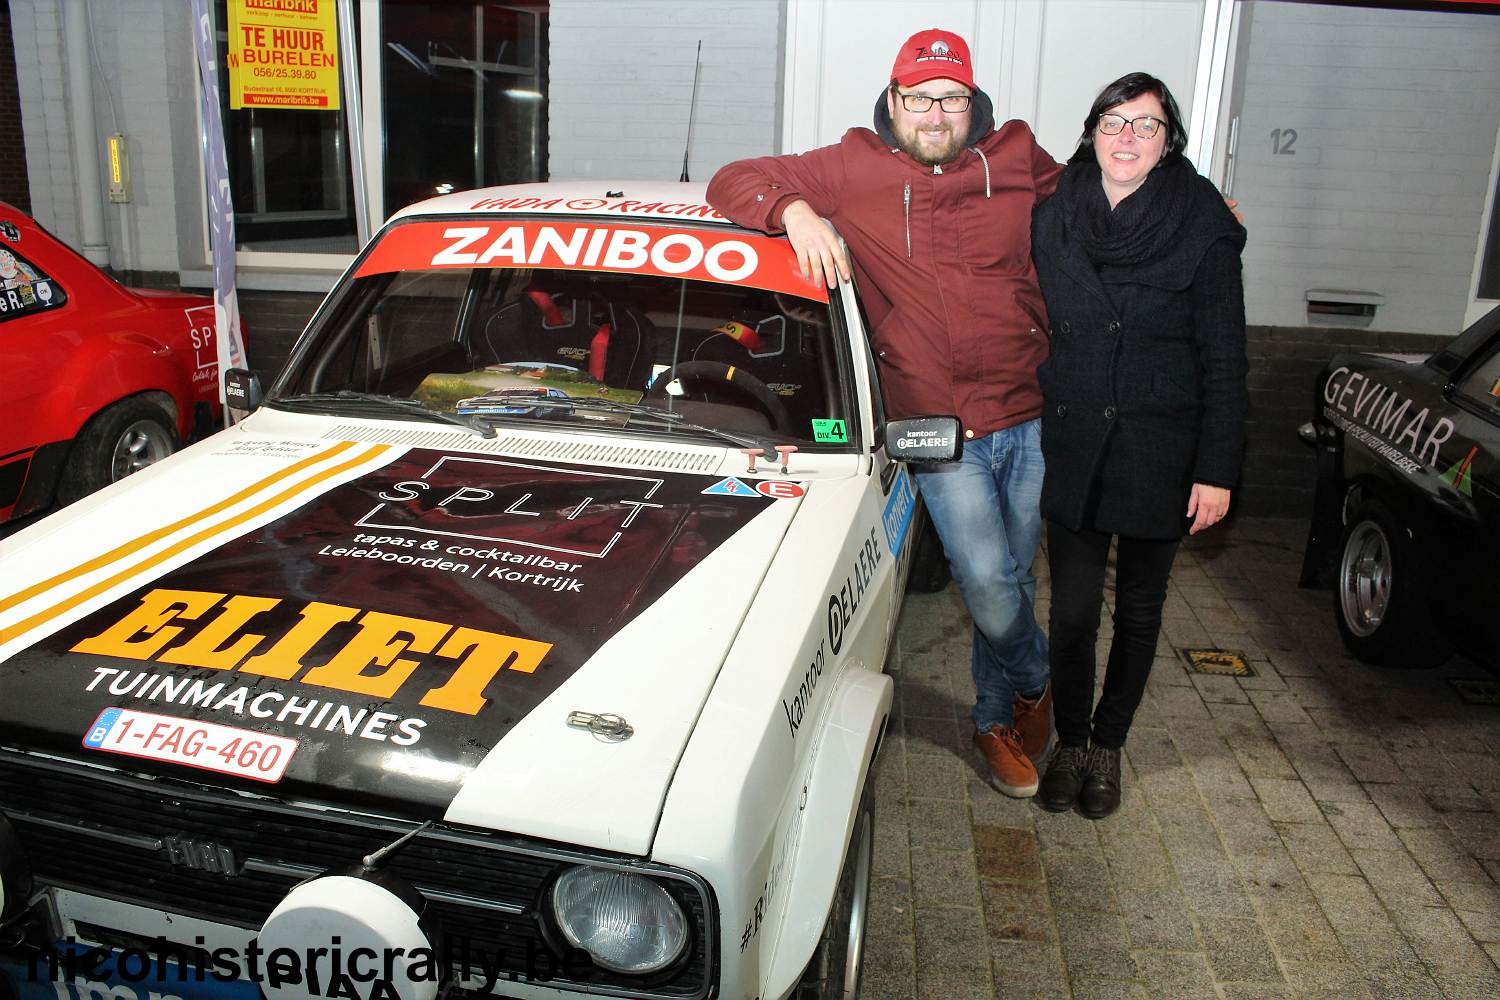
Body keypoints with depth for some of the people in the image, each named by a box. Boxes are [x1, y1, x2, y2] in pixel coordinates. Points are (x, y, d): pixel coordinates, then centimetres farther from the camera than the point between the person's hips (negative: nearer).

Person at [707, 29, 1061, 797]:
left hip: (1030, 419, 3)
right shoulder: (852, 172, -2)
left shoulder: (1016, 159, 5)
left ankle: (996, 720, 39)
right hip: (940, 427, -3)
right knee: (987, 581, -10)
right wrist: (795, 209, -20)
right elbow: (734, 182, 0)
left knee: (1012, 580, 14)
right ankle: (1037, 682, 24)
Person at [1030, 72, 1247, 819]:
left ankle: (1108, 744, 32)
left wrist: (1217, 470, -8)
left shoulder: (1204, 228, -8)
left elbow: (1224, 361, -5)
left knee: (1138, 612, 12)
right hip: (1073, 449, 1)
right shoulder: (1052, 216, -1)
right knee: (1072, 609, 6)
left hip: (1161, 456, -1)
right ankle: (1069, 742, 27)